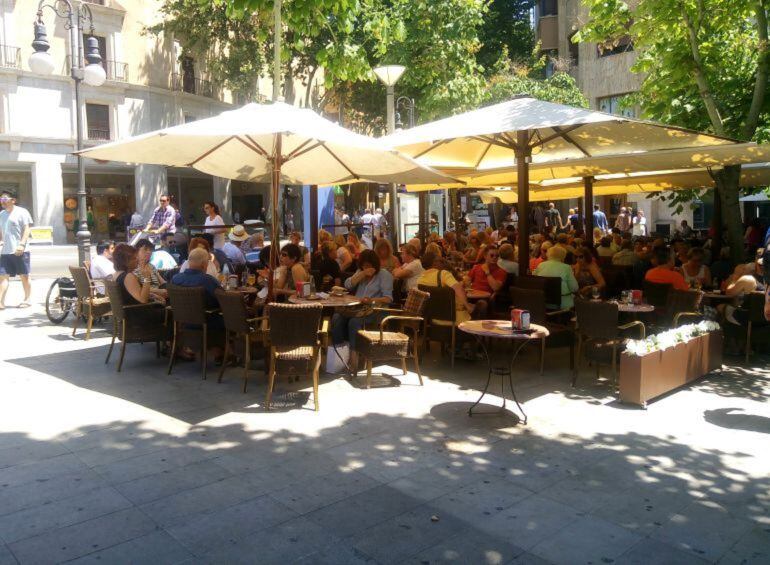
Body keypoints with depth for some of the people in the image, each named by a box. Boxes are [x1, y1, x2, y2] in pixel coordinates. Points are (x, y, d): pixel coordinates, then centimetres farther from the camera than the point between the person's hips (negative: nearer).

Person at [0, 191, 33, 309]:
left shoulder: (21, 212, -3)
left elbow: (27, 229, -9)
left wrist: (22, 244, -19)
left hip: (20, 251, -6)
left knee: (24, 276, 3)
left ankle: (27, 299, 13)